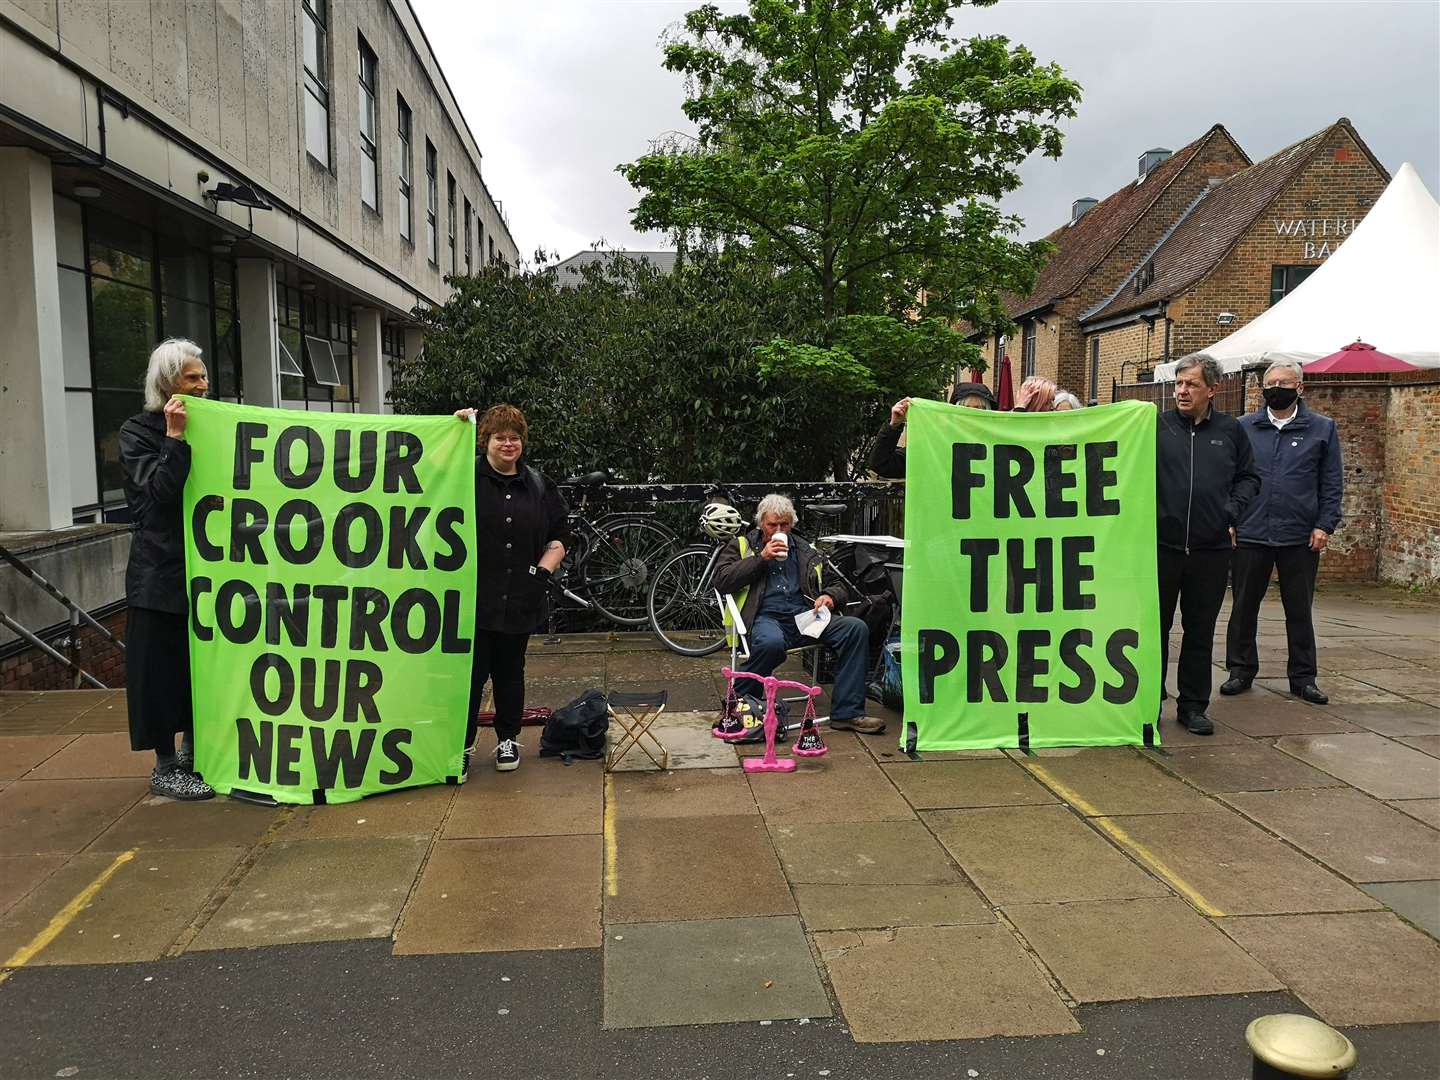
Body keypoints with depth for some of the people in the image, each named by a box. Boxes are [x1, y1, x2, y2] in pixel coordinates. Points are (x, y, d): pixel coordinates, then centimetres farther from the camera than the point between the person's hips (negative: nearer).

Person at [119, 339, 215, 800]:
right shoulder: (138, 432, -5)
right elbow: (159, 491, -18)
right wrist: (175, 438, -22)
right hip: (161, 571, -6)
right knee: (163, 663, -1)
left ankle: (193, 753, 27)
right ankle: (165, 767, 8)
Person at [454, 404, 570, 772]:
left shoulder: (538, 485, 11)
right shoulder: (467, 476, 2)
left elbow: (559, 535, 16)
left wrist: (545, 567, 2)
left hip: (520, 600, 3)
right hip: (473, 599, -3)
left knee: (510, 673, 14)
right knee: (470, 673, 1)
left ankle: (508, 739, 29)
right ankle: (461, 744, 15)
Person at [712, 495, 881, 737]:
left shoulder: (806, 552, 25)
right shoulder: (741, 546, 17)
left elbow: (838, 587, 27)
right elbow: (721, 580, -1)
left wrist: (830, 596, 1)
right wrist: (762, 558, -5)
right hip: (766, 617, -4)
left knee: (856, 628, -20)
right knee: (771, 642, -41)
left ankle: (847, 713, -18)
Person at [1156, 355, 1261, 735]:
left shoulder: (1230, 431, 7)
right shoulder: (1157, 426, 0)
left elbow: (1249, 477, 16)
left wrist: (1232, 511, 2)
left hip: (1211, 549, 2)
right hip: (1161, 544, -2)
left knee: (1200, 631, 10)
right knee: (1155, 627, 7)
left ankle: (1193, 705, 21)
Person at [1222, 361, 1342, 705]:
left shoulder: (1322, 428, 5)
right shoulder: (1244, 428, 7)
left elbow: (1332, 483, 4)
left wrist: (1324, 525, -5)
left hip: (1300, 537, -1)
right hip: (1250, 535, 1)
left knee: (1300, 611, 8)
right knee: (1244, 608, 7)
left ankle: (1303, 677, 19)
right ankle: (1241, 670, 19)